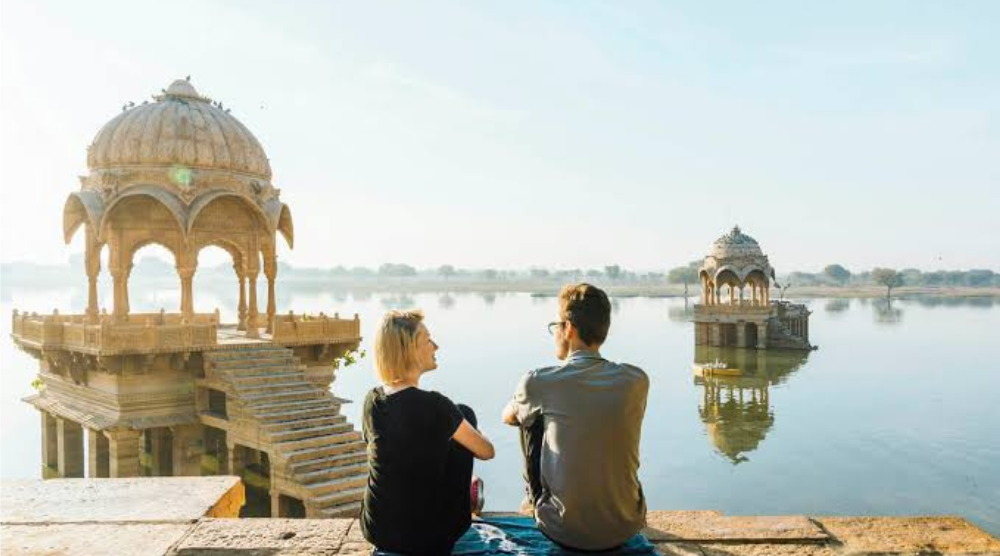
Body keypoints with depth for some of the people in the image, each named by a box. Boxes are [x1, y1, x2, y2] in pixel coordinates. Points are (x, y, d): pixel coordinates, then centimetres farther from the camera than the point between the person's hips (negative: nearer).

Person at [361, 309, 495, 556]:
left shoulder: (372, 401, -4)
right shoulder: (433, 405, -20)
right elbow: (487, 452, -7)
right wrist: (470, 435, 15)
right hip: (428, 536, -5)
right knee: (465, 413, 8)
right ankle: (467, 495, 29)